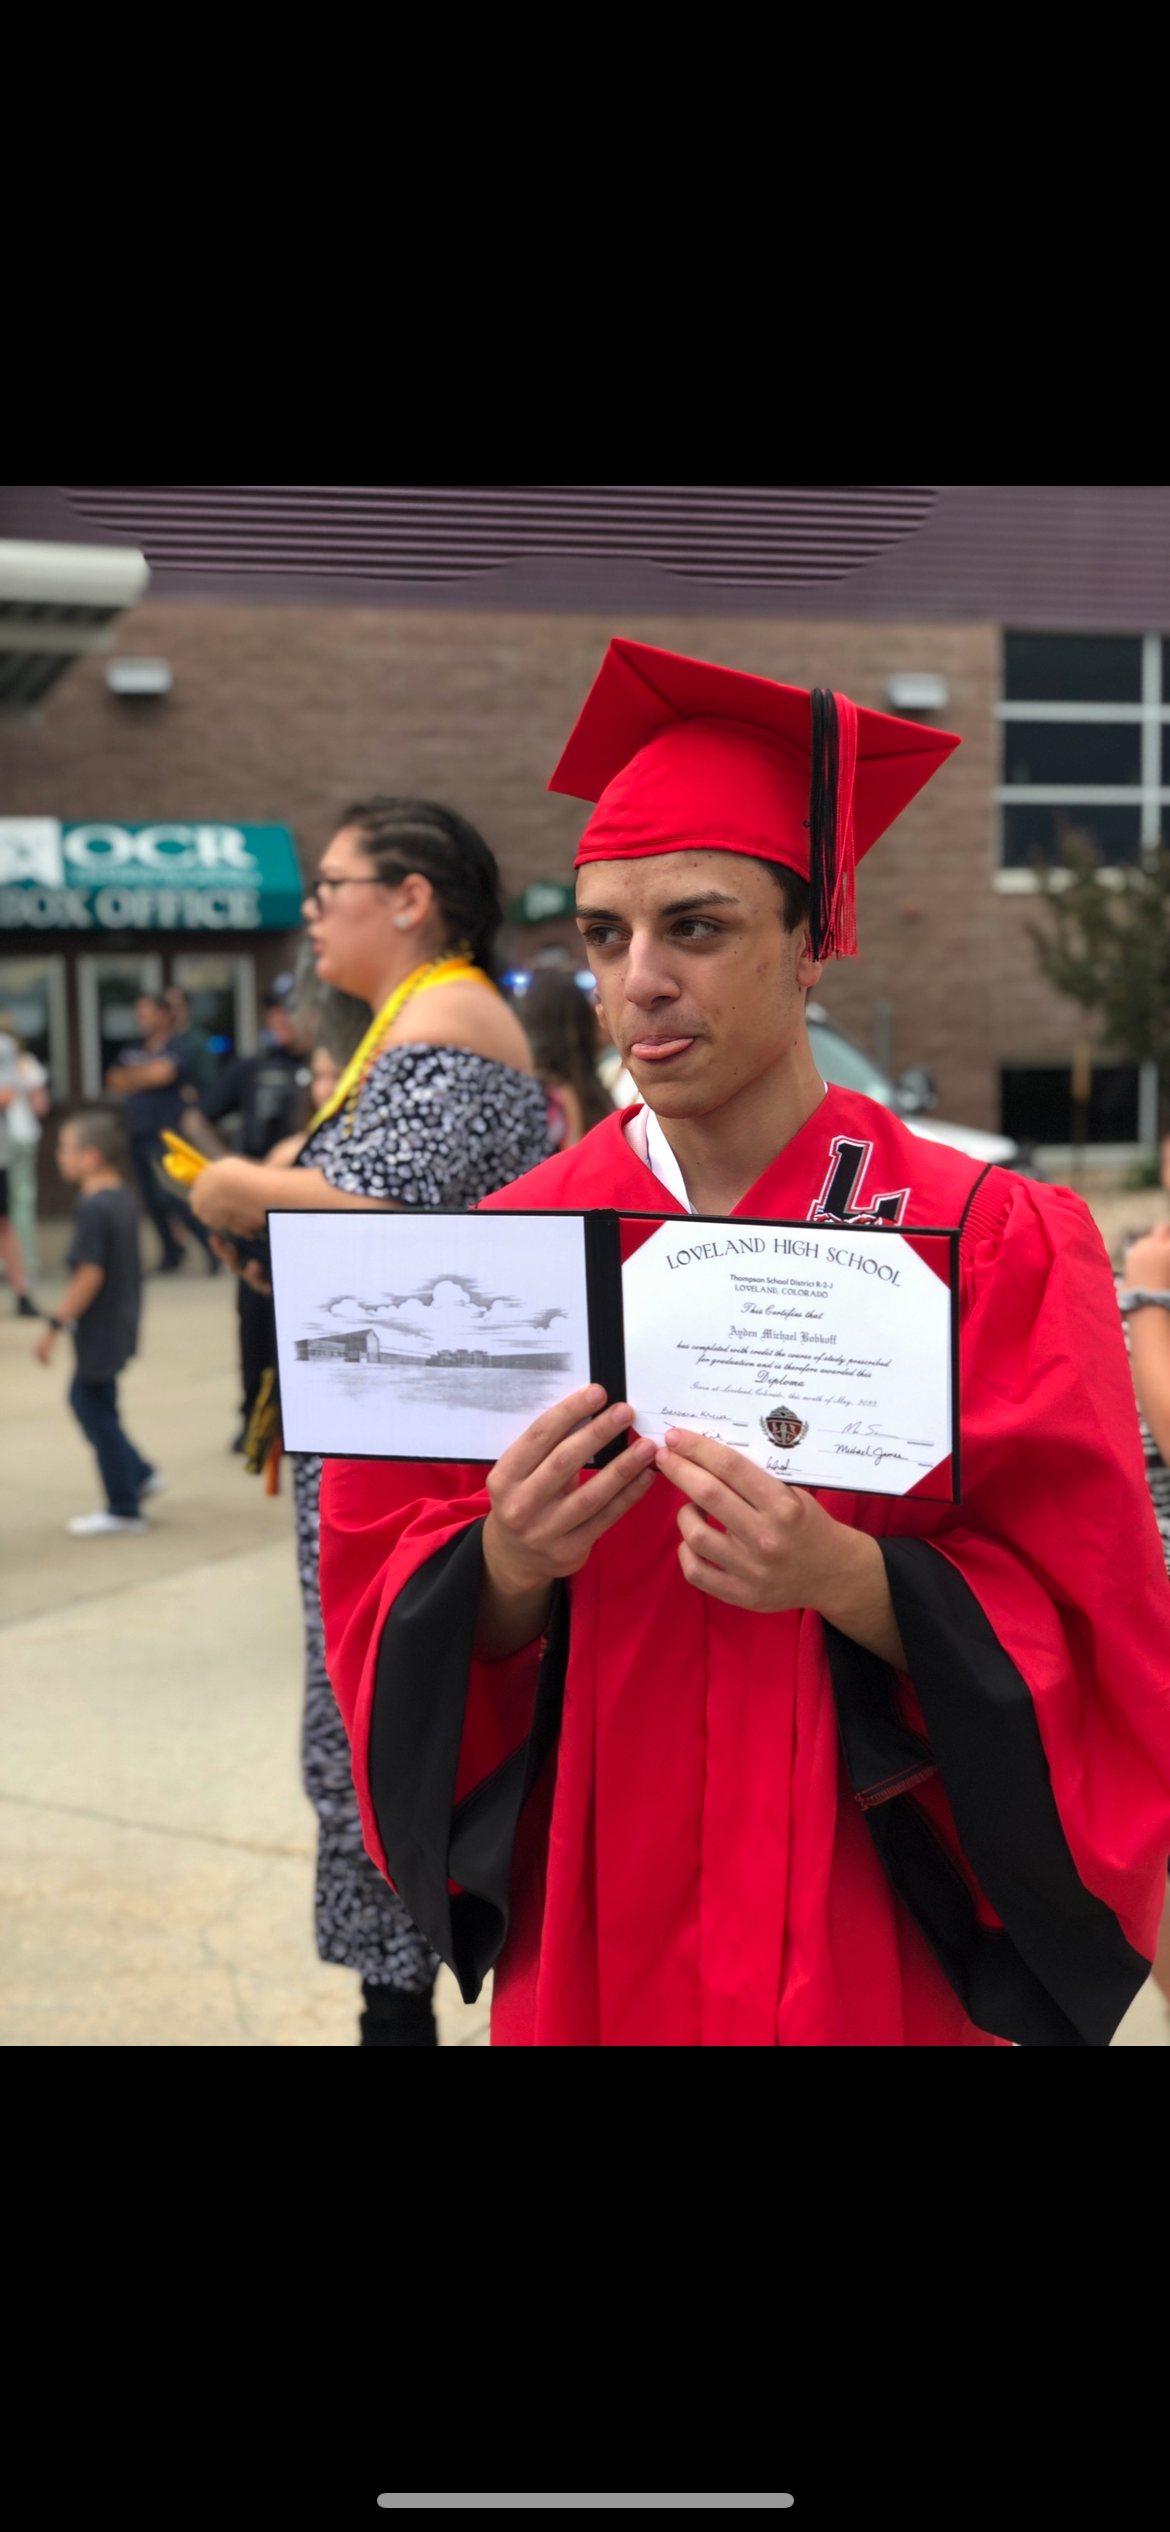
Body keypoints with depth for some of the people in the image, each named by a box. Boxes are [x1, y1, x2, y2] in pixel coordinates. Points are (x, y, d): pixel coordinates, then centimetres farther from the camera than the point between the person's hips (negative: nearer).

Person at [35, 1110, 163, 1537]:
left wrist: (56, 1326, -20)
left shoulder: (94, 1209, -22)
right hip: (121, 1322, 9)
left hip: (99, 1330, -9)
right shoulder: (124, 1199, 6)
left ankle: (123, 1511, 12)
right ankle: (140, 1476, 25)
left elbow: (90, 1275, -25)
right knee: (87, 1401, 22)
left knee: (97, 1413, 3)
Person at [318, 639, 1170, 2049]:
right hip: (587, 1939, 2)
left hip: (882, 1942, -2)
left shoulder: (990, 1247, -10)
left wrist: (844, 1578, -27)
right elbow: (388, 1612, -2)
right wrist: (505, 1570, -23)